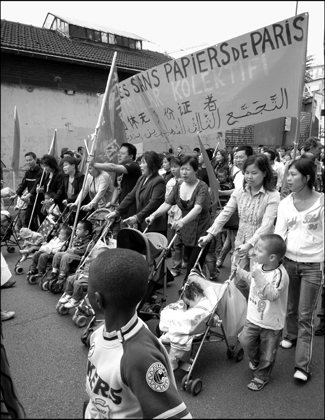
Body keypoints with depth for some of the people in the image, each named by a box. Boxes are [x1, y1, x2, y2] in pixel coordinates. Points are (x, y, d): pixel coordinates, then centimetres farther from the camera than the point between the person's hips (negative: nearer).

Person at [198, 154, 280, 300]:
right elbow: (225, 213, -4)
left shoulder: (272, 196, -15)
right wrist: (210, 234, -13)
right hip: (241, 244, 4)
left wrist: (250, 244, -35)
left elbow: (266, 224, -23)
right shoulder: (239, 191, -1)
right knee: (236, 281, 11)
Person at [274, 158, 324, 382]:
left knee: (306, 315, 0)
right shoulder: (285, 203, 0)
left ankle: (303, 365, 9)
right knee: (290, 306, 19)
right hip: (289, 260, 4)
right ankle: (292, 336, 45)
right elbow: (279, 233, -5)